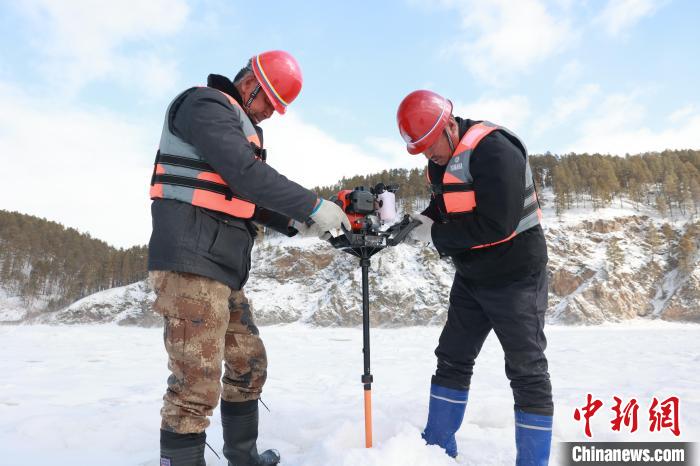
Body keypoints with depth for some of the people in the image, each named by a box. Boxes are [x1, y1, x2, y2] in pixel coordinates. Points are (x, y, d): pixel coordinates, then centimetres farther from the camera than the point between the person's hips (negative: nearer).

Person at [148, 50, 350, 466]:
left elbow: (247, 200, 23)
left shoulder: (240, 129, 25)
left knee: (249, 365, 17)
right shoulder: (206, 103, -6)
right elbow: (247, 175, -19)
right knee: (198, 384, -9)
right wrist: (313, 205, -15)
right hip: (192, 263, -10)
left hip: (226, 268, 10)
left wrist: (294, 222, 10)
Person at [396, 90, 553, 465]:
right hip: (471, 278, 9)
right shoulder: (442, 158, 4)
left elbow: (495, 225, -30)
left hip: (515, 276, -9)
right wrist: (418, 221, -8)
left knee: (526, 371, 0)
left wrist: (436, 235, -21)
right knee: (452, 359, 14)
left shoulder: (493, 150, -23)